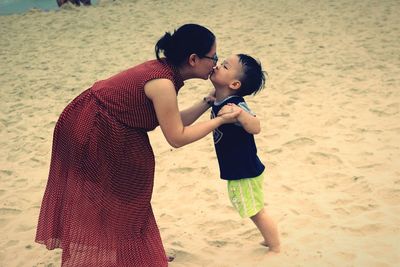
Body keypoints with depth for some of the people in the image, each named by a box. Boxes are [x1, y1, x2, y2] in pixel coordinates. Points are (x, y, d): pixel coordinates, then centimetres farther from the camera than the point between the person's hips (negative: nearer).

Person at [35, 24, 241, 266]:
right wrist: (221, 120, -15)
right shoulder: (162, 83, -28)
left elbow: (174, 122, 7)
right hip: (90, 132, -9)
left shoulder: (164, 70, -1)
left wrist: (207, 102, 2)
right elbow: (177, 137, -21)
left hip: (100, 129, 9)